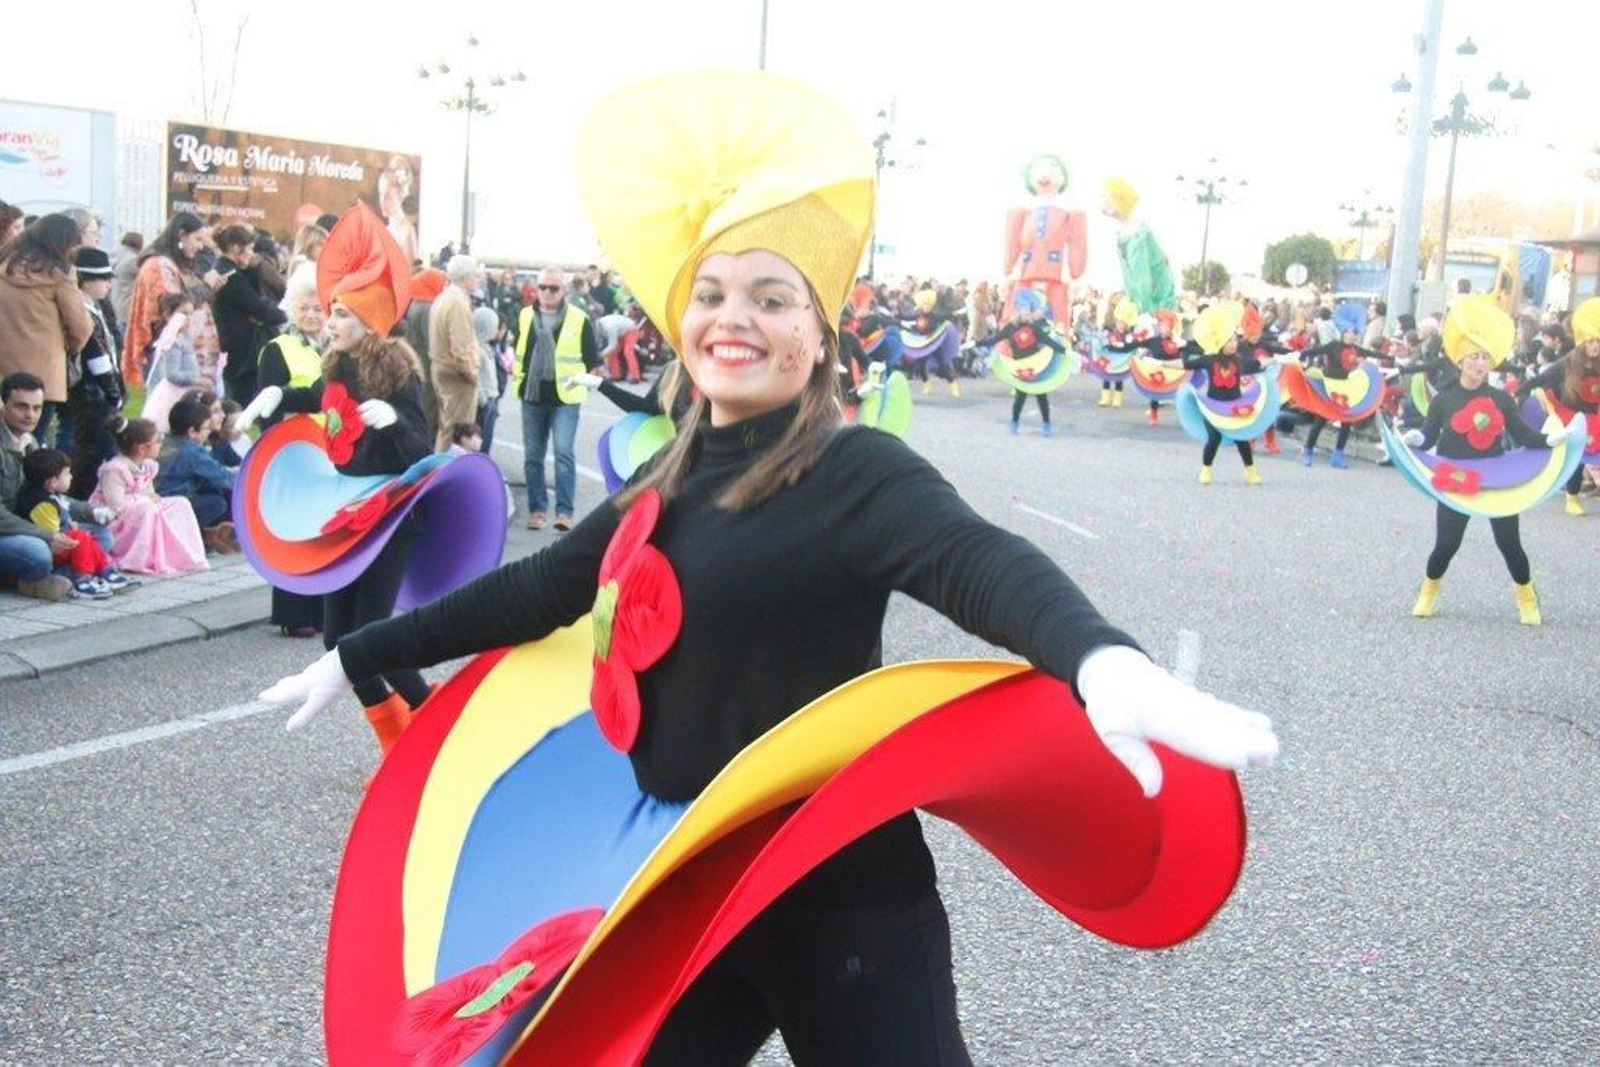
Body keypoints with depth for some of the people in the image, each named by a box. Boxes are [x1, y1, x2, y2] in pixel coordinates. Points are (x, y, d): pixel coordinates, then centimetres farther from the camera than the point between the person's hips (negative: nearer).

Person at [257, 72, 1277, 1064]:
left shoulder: (856, 471, -14)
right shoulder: (674, 483, 6)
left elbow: (979, 562, -33)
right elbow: (536, 589, 17)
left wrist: (1105, 664, -55)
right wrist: (353, 658, 23)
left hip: (837, 901, -7)